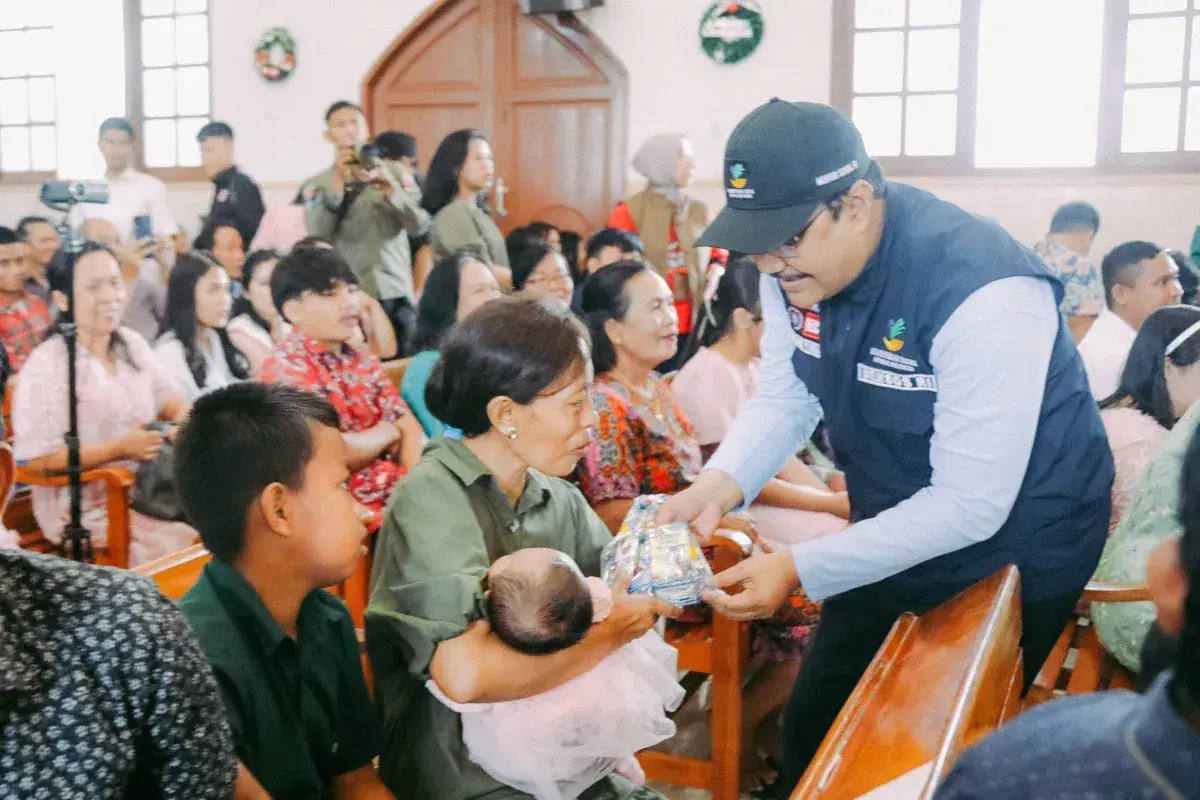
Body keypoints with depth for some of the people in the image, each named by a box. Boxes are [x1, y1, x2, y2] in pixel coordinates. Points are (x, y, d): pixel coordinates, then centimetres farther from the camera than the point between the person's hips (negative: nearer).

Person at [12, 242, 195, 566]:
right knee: (181, 548, -26)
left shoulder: (132, 343, 9)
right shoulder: (45, 366, -12)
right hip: (88, 510, -6)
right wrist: (120, 449, -20)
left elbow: (168, 398, 18)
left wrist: (185, 417, -6)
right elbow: (35, 460, -15)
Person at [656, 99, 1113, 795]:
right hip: (894, 527, 6)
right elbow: (784, 399, -3)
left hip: (1015, 540, -6)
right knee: (815, 726, 17)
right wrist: (720, 485, -22)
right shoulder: (796, 262, -13)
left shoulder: (981, 294, -33)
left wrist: (799, 571, -34)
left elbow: (971, 506, -31)